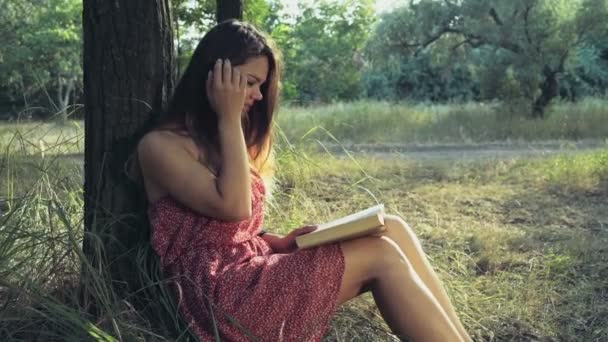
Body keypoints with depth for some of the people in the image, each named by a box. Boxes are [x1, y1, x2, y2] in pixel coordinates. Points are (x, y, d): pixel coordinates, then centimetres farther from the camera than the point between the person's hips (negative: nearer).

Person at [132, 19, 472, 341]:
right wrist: (229, 119, -11)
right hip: (223, 292, -8)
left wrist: (281, 241, 0)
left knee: (391, 229, -11)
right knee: (379, 254, -20)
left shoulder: (219, 141, 20)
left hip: (255, 270, 8)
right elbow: (233, 208, -17)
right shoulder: (160, 145, -5)